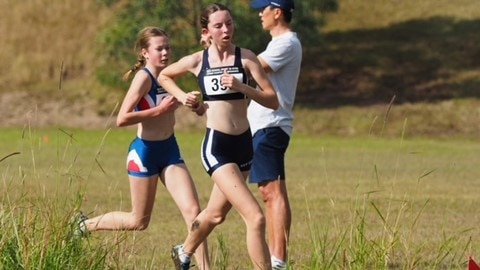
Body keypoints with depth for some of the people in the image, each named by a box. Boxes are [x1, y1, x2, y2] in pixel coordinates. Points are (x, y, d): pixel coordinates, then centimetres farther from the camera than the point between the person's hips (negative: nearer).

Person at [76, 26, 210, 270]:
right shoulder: (143, 77, -16)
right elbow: (122, 119, -24)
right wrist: (160, 110, -24)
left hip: (169, 150, 6)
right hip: (145, 151, -6)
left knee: (193, 211, -7)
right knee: (139, 221, 7)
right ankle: (85, 225, 29)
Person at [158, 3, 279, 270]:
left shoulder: (245, 57, -2)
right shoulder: (197, 61, -2)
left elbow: (273, 101, -7)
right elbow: (164, 76, 20)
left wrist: (242, 87, -19)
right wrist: (182, 96, 4)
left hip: (244, 145, 3)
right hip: (216, 146, -3)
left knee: (216, 213, 23)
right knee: (255, 218, -17)